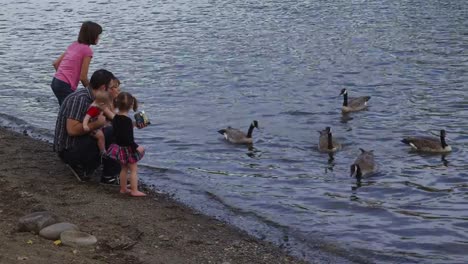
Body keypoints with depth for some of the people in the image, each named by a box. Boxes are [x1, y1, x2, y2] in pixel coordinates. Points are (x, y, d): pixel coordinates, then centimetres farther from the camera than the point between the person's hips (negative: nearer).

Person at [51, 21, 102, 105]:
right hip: (65, 86, -9)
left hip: (56, 82, 9)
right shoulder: (87, 50, -9)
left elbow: (55, 63, 15)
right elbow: (83, 77, -10)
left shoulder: (73, 45, 13)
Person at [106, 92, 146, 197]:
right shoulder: (127, 120, -22)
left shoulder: (115, 118, 4)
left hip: (119, 146, 9)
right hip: (127, 148, -9)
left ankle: (123, 188, 27)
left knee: (124, 168, 20)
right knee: (134, 169, -1)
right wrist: (136, 147, -24)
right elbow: (127, 137, -27)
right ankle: (134, 190, 0)